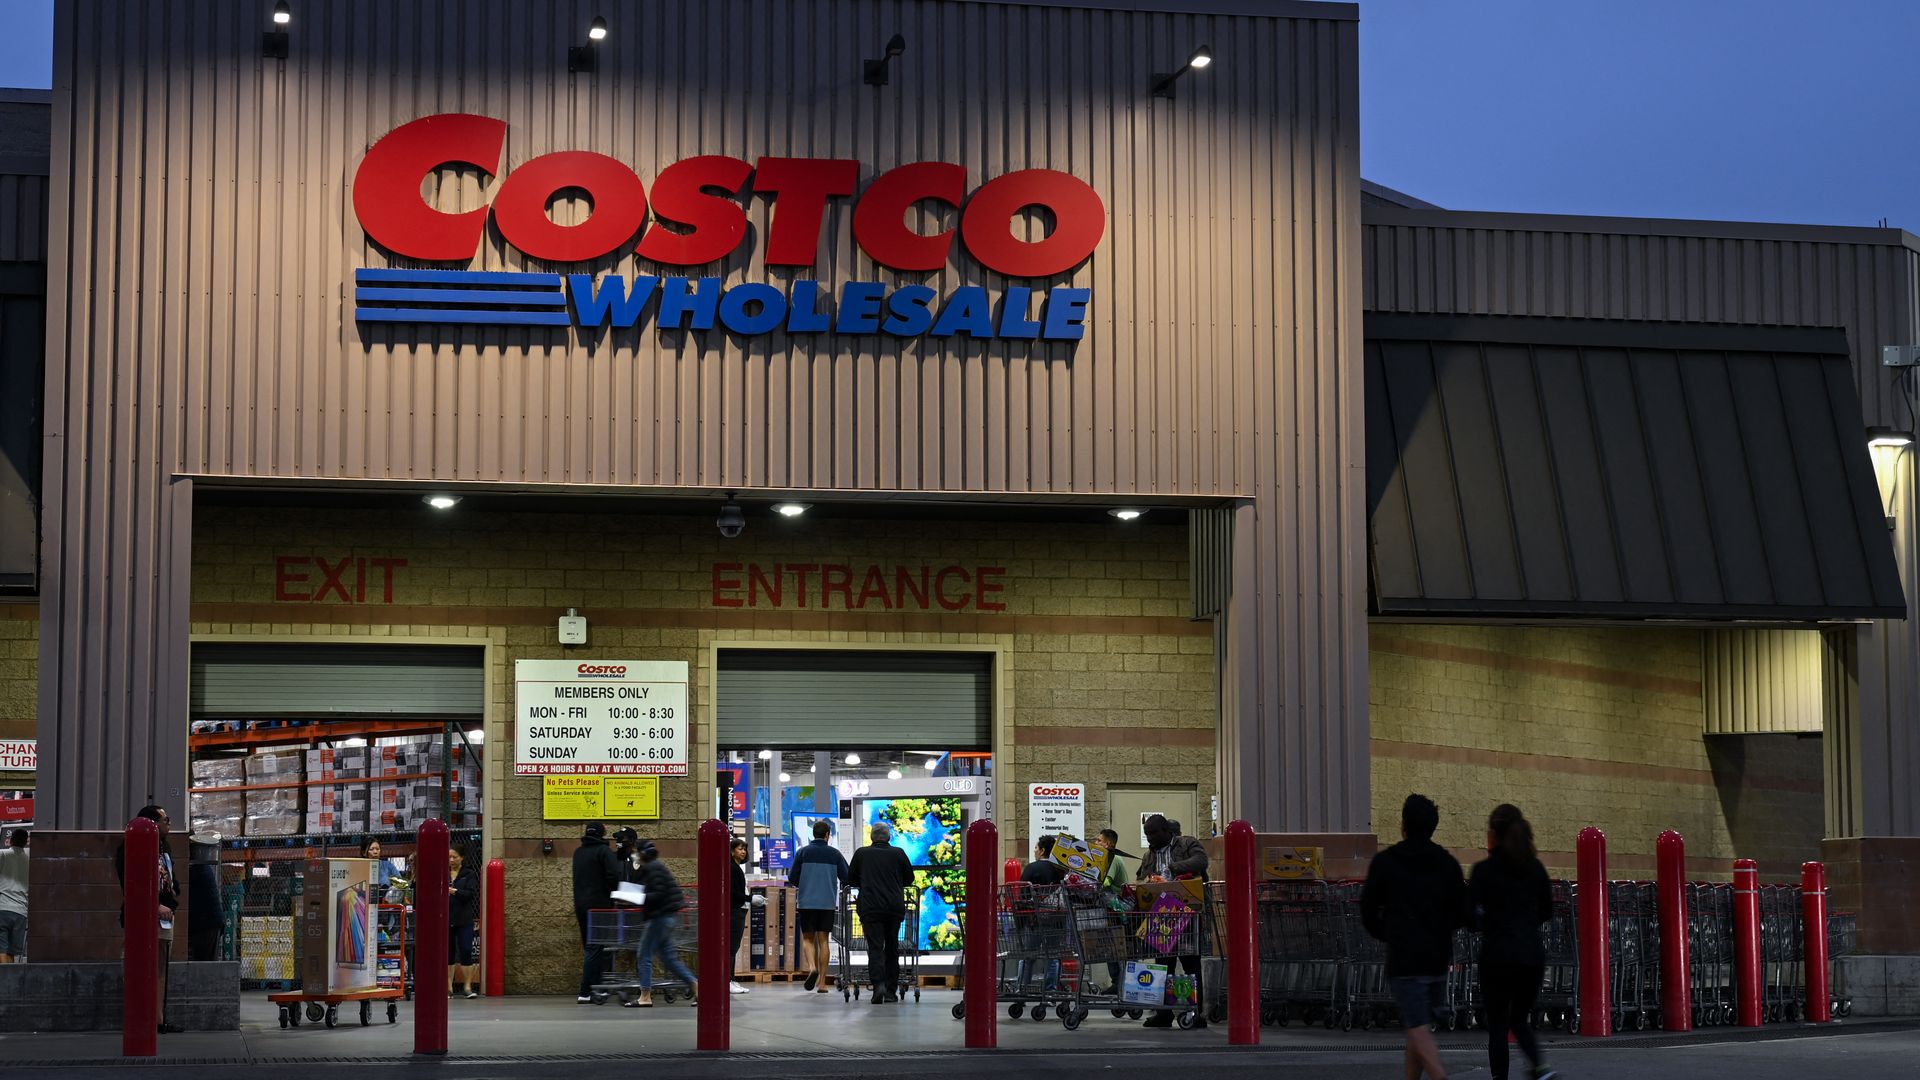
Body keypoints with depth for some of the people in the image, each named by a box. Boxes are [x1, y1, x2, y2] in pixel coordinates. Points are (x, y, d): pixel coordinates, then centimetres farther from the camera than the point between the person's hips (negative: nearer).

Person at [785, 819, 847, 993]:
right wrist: (839, 889, 23)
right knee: (823, 940, 6)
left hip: (807, 902, -1)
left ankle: (812, 967, -17)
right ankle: (822, 981, 4)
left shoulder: (803, 852, 0)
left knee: (808, 938, 10)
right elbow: (846, 878, 1)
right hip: (828, 902, 1)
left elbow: (792, 878, -1)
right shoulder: (835, 854, 1)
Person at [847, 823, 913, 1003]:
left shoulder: (861, 853, 7)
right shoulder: (898, 854, 6)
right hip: (895, 906, 1)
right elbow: (909, 879, 16)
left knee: (875, 948, -4)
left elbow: (851, 880, 15)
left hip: (870, 907, -1)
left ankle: (878, 984, -24)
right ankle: (891, 991, 14)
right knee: (892, 948, 12)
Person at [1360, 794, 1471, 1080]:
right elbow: (1462, 915, 7)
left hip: (1403, 961, -5)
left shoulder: (1384, 863, -4)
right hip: (1438, 959, 5)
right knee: (1417, 1025, 18)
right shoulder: (1447, 863, 6)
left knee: (1418, 1029, -10)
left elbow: (1368, 915, 1)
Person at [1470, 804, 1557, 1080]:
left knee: (1497, 1023, 7)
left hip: (1498, 954, -4)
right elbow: (1547, 911, 13)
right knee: (1520, 1018, 16)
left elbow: (1469, 912, -11)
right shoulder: (1535, 868, 5)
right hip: (1533, 954, 4)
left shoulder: (1485, 870, -9)